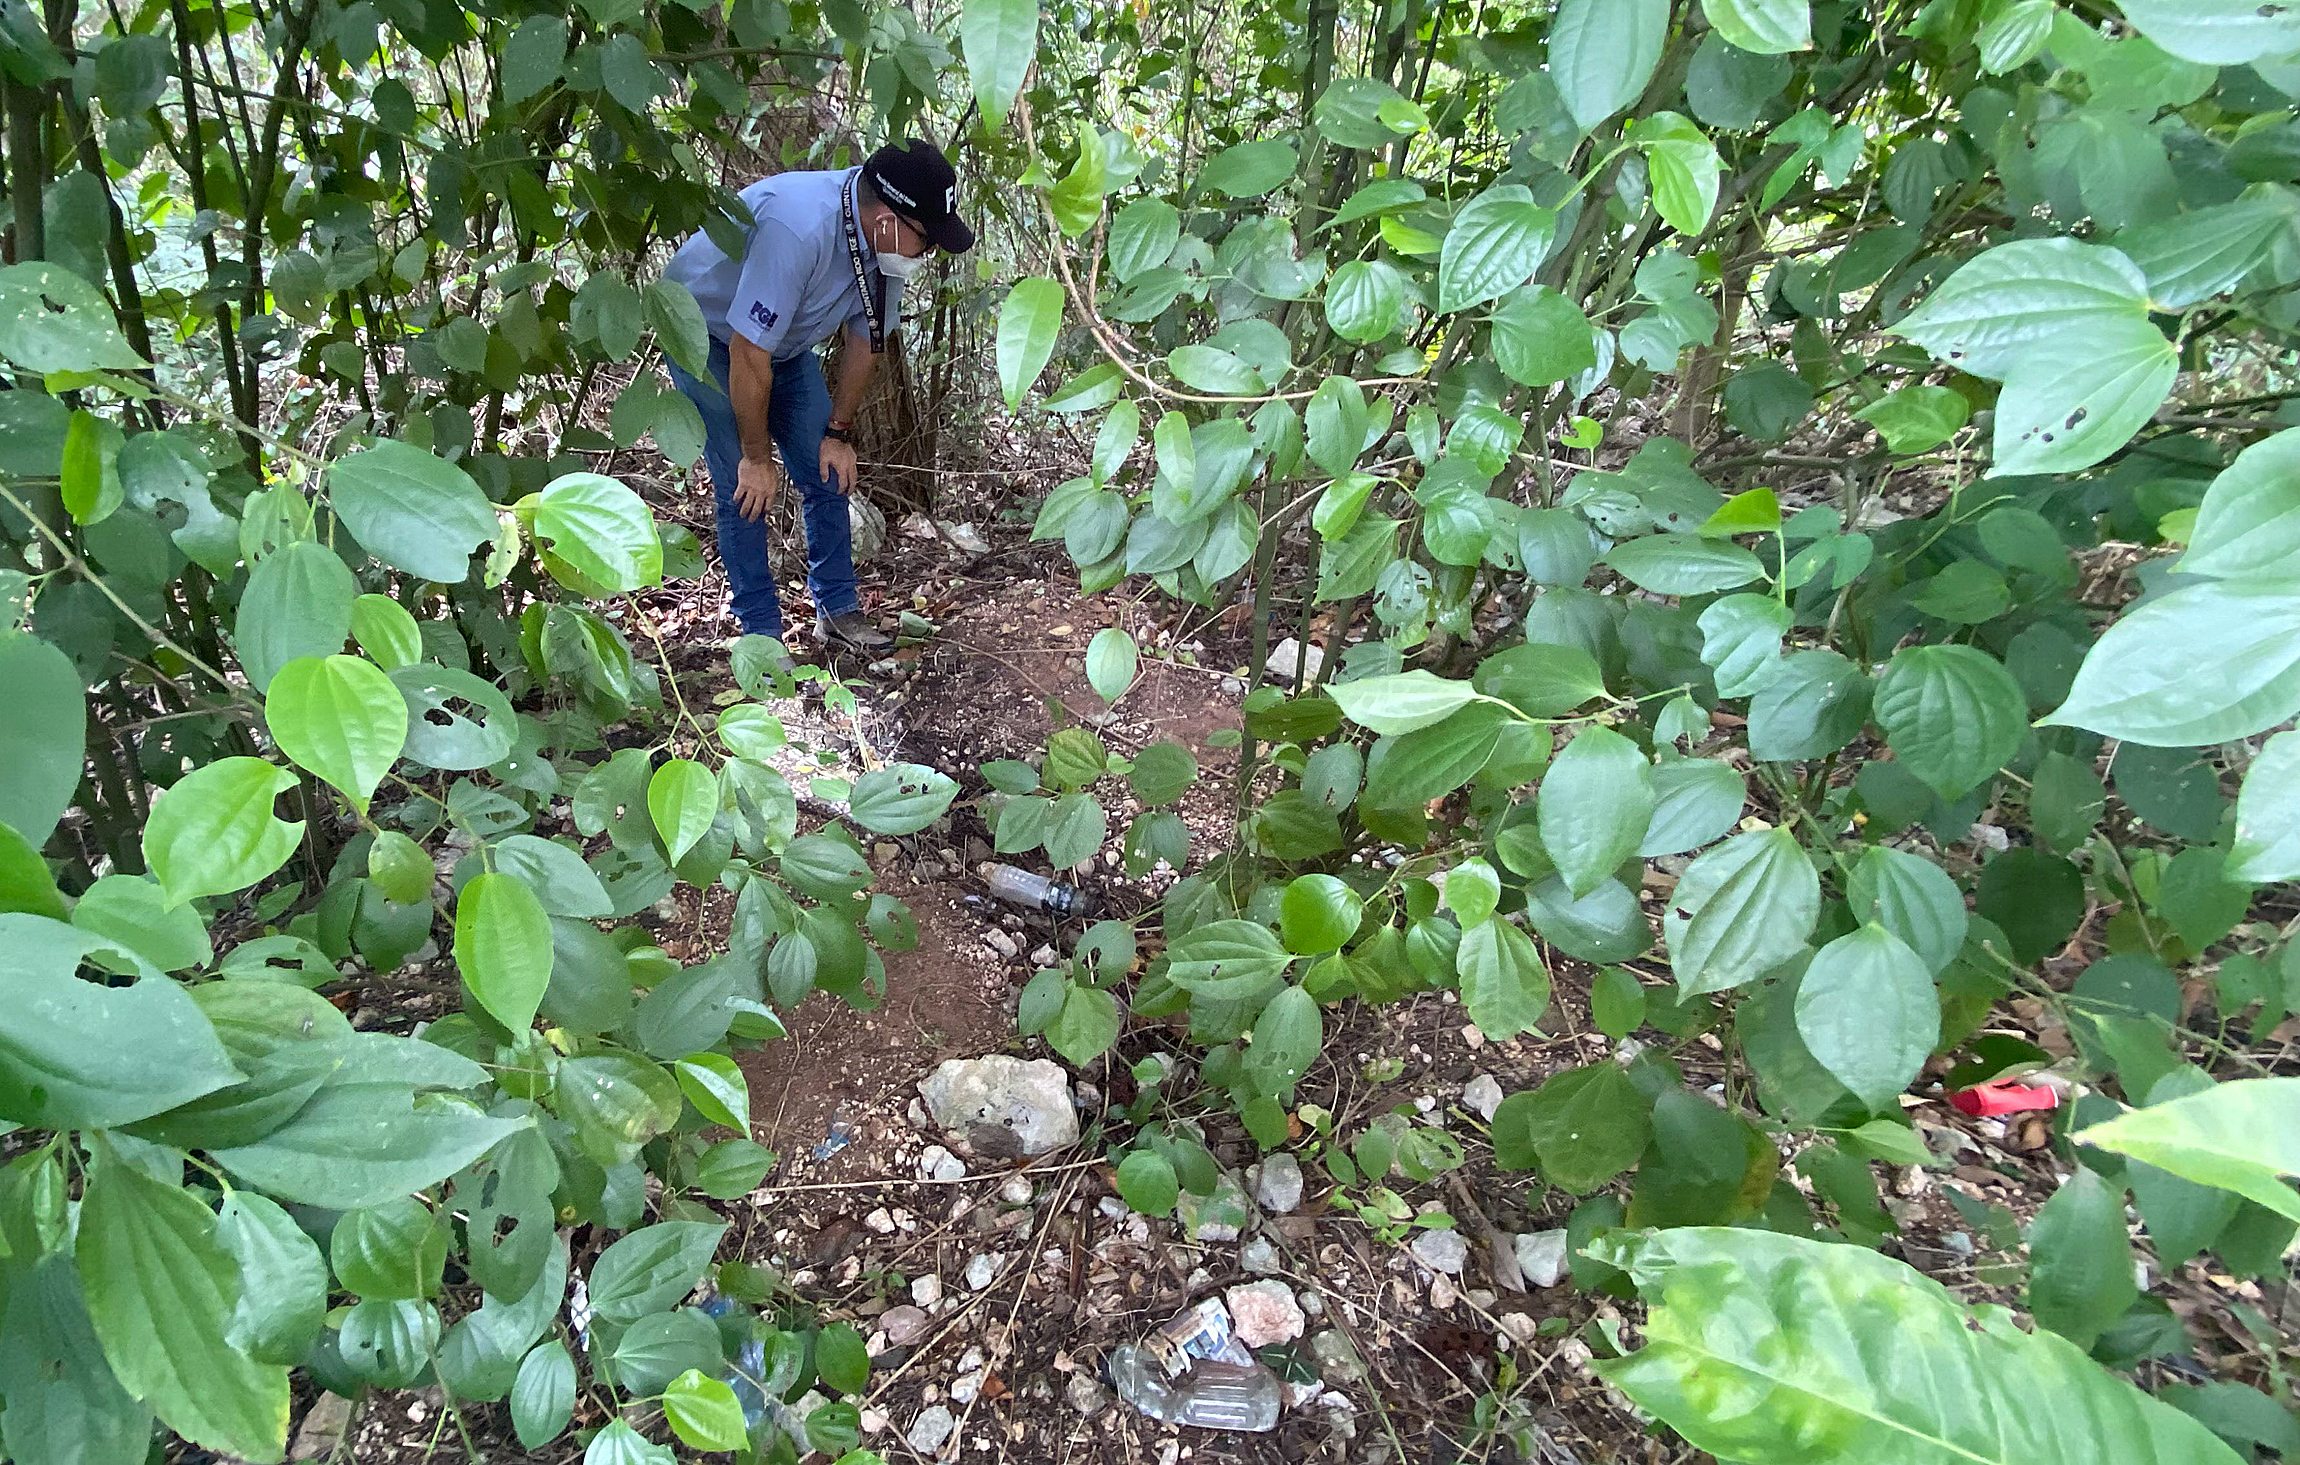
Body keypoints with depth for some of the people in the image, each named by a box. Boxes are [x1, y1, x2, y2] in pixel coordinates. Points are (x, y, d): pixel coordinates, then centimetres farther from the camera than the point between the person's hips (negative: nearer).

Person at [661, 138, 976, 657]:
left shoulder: (886, 240, -17)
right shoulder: (796, 228, -39)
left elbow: (866, 338, -1)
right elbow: (749, 354, -33)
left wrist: (839, 432, 1)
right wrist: (756, 457, -23)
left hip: (787, 342, 7)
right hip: (708, 337, -6)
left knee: (829, 473, 3)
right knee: (744, 490, -10)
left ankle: (838, 610, 14)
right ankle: (762, 633, 1)